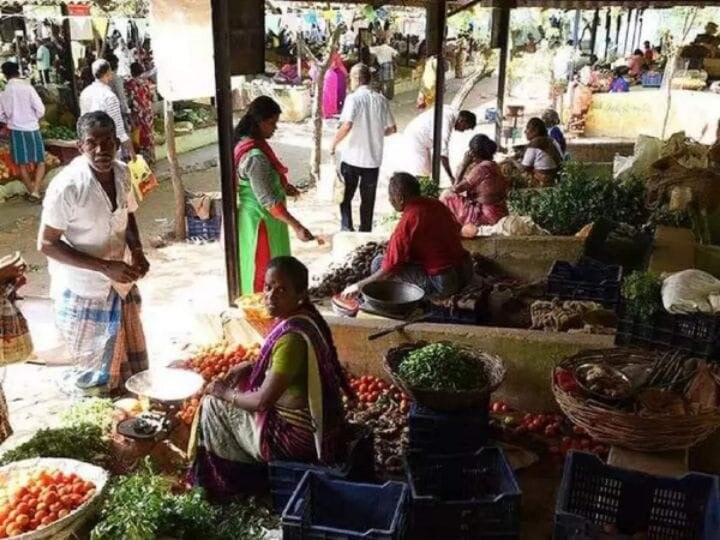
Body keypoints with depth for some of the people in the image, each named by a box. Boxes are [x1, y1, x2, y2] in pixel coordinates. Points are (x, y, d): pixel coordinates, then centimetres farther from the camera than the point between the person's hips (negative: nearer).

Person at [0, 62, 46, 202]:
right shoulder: (27, 87, -11)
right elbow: (40, 109, -13)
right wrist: (34, 118, 7)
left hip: (15, 130, 3)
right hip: (31, 129, -3)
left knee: (22, 163, 14)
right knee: (40, 162, 7)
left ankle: (30, 191, 21)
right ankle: (35, 191, -7)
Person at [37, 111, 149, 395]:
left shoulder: (122, 172, -7)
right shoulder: (66, 186, -26)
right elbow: (47, 244, -19)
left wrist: (137, 251, -7)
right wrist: (104, 267, -25)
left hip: (120, 282, 6)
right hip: (83, 290, -6)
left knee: (130, 358, 21)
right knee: (96, 373, 10)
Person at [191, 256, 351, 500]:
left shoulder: (292, 337, -30)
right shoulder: (305, 316, -1)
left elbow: (262, 401, -25)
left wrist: (224, 393, -8)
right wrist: (248, 367, 8)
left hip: (298, 434, -9)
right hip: (319, 422, 9)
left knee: (213, 405, 6)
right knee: (242, 377, 25)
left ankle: (225, 481, 26)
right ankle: (241, 468, 36)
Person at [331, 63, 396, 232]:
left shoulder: (353, 98, -12)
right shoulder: (381, 99, 3)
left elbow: (346, 126, -23)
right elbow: (392, 128, 8)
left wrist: (334, 144, -9)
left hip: (352, 158, -4)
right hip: (373, 158, 4)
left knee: (346, 196, 11)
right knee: (368, 199, 14)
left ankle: (347, 228, 3)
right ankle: (365, 231, 20)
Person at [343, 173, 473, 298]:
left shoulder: (407, 223, -17)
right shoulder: (437, 204, 4)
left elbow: (389, 270, -15)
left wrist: (359, 285, -1)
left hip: (442, 284, -8)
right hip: (467, 271, 8)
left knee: (379, 262, -3)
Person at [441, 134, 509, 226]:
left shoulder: (481, 168, -17)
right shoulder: (492, 165, 9)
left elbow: (455, 189, -12)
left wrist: (464, 164, -6)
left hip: (487, 216, -9)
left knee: (447, 197, -4)